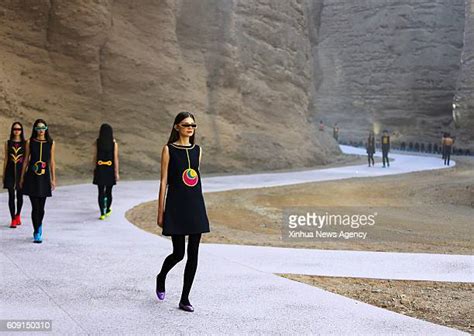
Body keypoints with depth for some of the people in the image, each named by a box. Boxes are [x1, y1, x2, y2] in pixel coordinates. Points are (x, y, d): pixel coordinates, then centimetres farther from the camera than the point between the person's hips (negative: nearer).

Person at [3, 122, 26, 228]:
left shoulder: (25, 143, 3)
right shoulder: (8, 143, 5)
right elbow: (6, 159, 7)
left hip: (21, 171, 0)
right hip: (10, 171, 0)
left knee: (20, 195, 8)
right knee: (11, 195, -3)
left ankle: (18, 215, 31)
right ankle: (13, 220, 1)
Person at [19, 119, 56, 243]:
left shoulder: (51, 143, 4)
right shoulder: (29, 142, 2)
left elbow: (52, 161, 6)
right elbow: (26, 160, 6)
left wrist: (53, 178, 3)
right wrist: (22, 178, 7)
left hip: (44, 177, 1)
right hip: (31, 176, -1)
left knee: (41, 206, 8)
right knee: (35, 206, -5)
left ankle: (39, 226, 35)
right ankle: (37, 234, 1)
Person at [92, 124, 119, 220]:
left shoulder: (97, 142, -5)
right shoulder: (114, 143, -7)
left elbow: (95, 157, -1)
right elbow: (115, 158, -9)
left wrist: (95, 169, 12)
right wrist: (116, 172, -5)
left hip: (100, 169, 0)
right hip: (110, 169, 0)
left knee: (101, 192, 3)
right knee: (108, 191, 16)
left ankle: (102, 213, -4)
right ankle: (107, 210, 32)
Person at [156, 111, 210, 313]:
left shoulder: (197, 150, 11)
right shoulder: (169, 149, -2)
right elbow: (164, 181, -4)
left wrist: (198, 205, 14)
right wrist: (160, 212, -6)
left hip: (196, 205, 4)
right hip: (176, 205, -4)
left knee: (193, 255, 1)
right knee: (178, 253, 1)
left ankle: (185, 299, 10)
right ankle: (161, 277, 33)